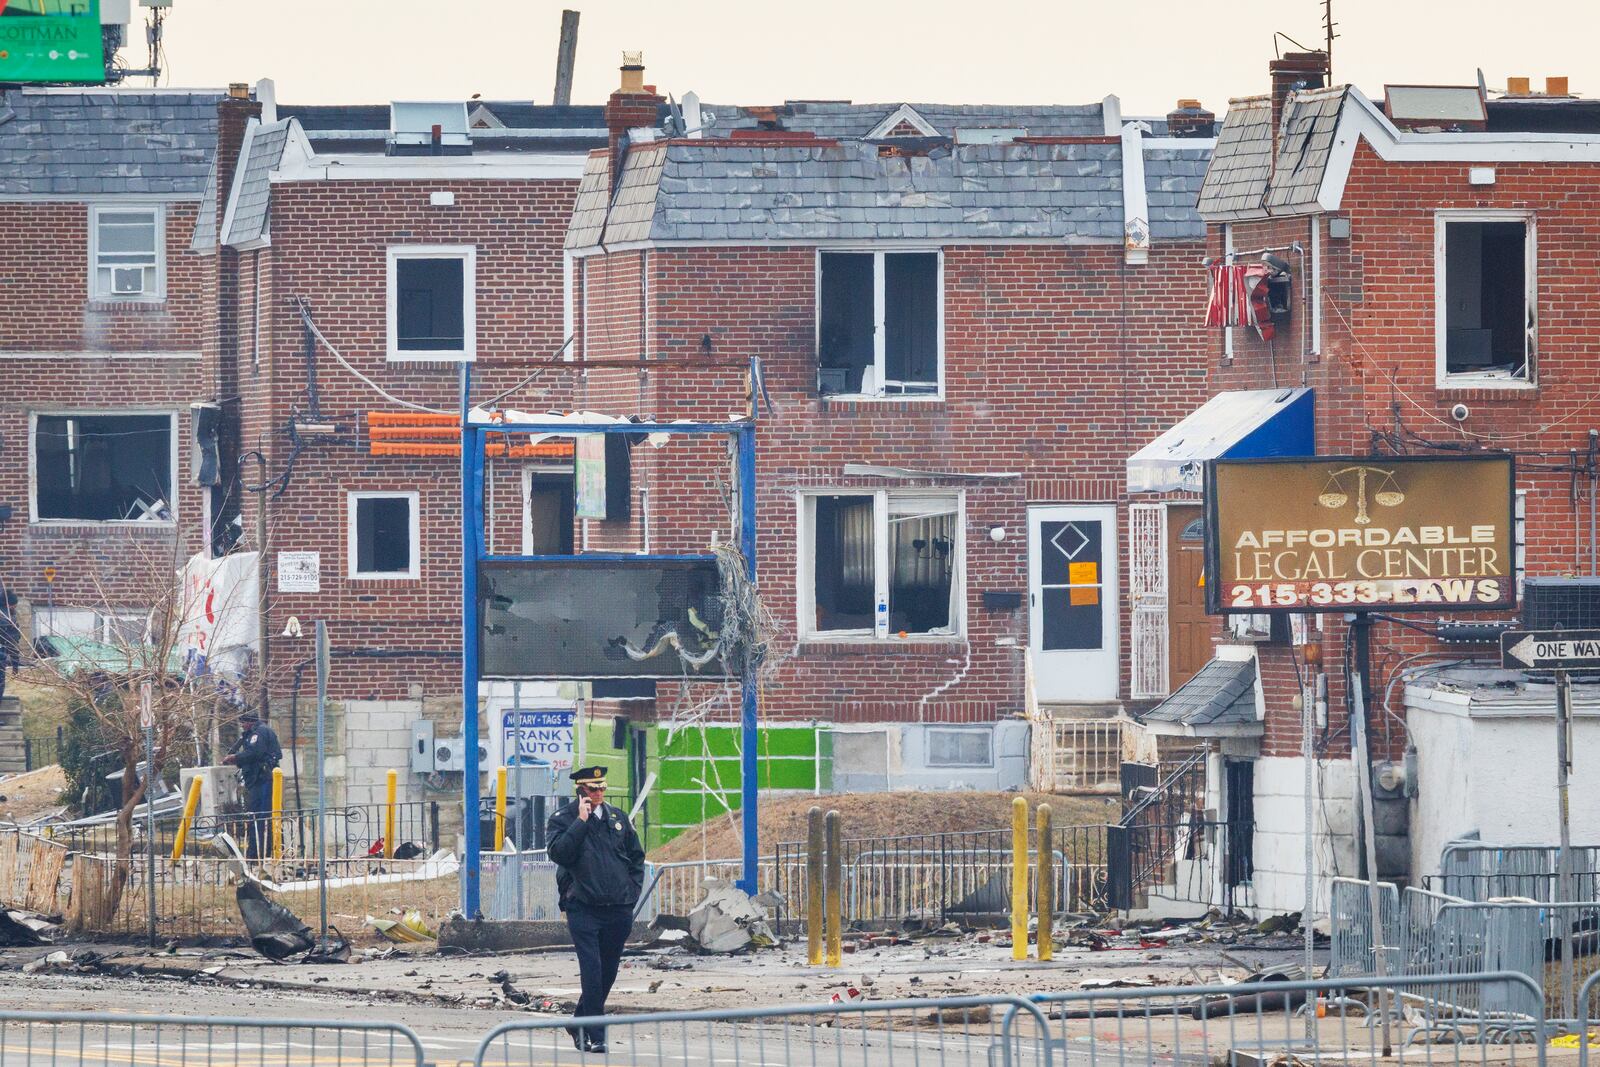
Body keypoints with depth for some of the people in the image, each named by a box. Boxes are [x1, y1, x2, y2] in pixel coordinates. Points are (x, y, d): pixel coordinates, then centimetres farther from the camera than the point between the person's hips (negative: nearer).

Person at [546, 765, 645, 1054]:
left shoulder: (618, 818, 12)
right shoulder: (562, 819, 0)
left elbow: (636, 856, 20)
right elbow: (559, 852, -16)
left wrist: (632, 890, 9)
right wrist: (581, 821, -15)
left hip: (619, 909, 5)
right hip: (583, 908, -5)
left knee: (608, 972, 11)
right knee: (592, 972, -13)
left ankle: (581, 1024, 29)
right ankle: (595, 1036, -12)